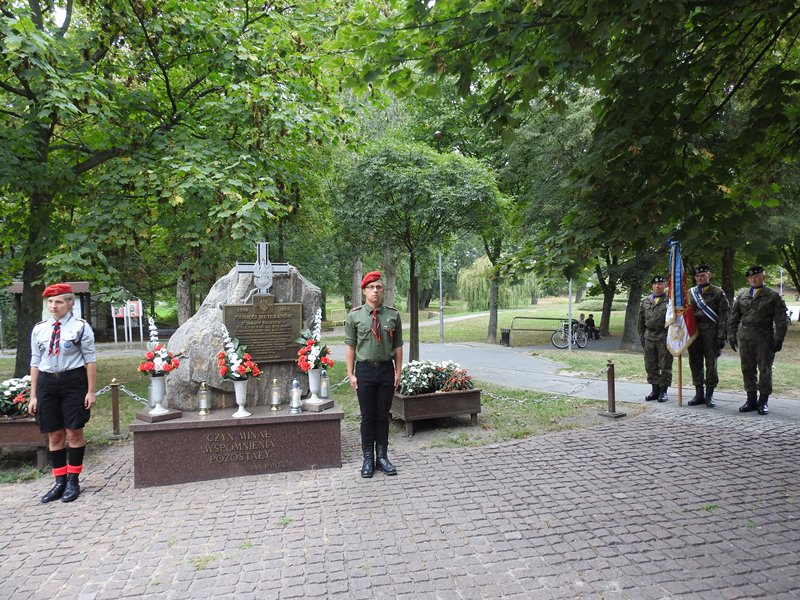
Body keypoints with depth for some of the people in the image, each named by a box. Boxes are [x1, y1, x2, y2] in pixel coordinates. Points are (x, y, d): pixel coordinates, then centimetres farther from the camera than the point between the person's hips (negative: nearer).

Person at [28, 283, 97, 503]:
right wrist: (33, 395, 8)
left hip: (73, 381, -4)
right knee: (54, 436, 9)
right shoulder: (39, 329, 7)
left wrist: (91, 391, -7)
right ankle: (60, 482, 20)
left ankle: (73, 481, 17)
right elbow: (35, 362, 11)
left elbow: (90, 360, -4)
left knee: (74, 433, 3)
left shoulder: (81, 327, -4)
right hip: (47, 382, 4)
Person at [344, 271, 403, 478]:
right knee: (367, 417, 8)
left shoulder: (393, 314, 1)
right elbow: (350, 346, -1)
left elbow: (398, 346, 4)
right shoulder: (354, 315, -3)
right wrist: (350, 374, -3)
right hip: (365, 370, -1)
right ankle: (368, 459, 21)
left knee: (383, 416, 10)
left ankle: (382, 457, 23)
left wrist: (398, 372, 2)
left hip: (386, 370, 1)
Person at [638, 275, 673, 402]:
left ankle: (663, 391, 13)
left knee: (665, 366, 3)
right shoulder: (645, 301, 11)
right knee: (651, 366, 8)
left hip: (665, 337, -4)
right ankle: (654, 390, 19)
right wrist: (642, 336, 9)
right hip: (649, 337, 4)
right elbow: (641, 320, 14)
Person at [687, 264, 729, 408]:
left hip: (711, 333, -4)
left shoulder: (718, 292, 1)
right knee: (695, 364, 6)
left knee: (711, 365, 1)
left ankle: (709, 396, 9)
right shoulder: (690, 293, 12)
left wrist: (721, 336, -11)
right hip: (694, 333, 4)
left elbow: (723, 315, -4)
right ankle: (699, 394, 15)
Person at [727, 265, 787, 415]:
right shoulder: (741, 295, 11)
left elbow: (781, 320, 0)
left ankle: (763, 402, 11)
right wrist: (732, 335, 7)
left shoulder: (773, 296, 2)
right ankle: (751, 400, 17)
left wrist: (778, 339, -7)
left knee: (765, 370, 1)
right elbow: (733, 317, 13)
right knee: (747, 369, 7)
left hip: (764, 339, -3)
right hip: (744, 339, 3)